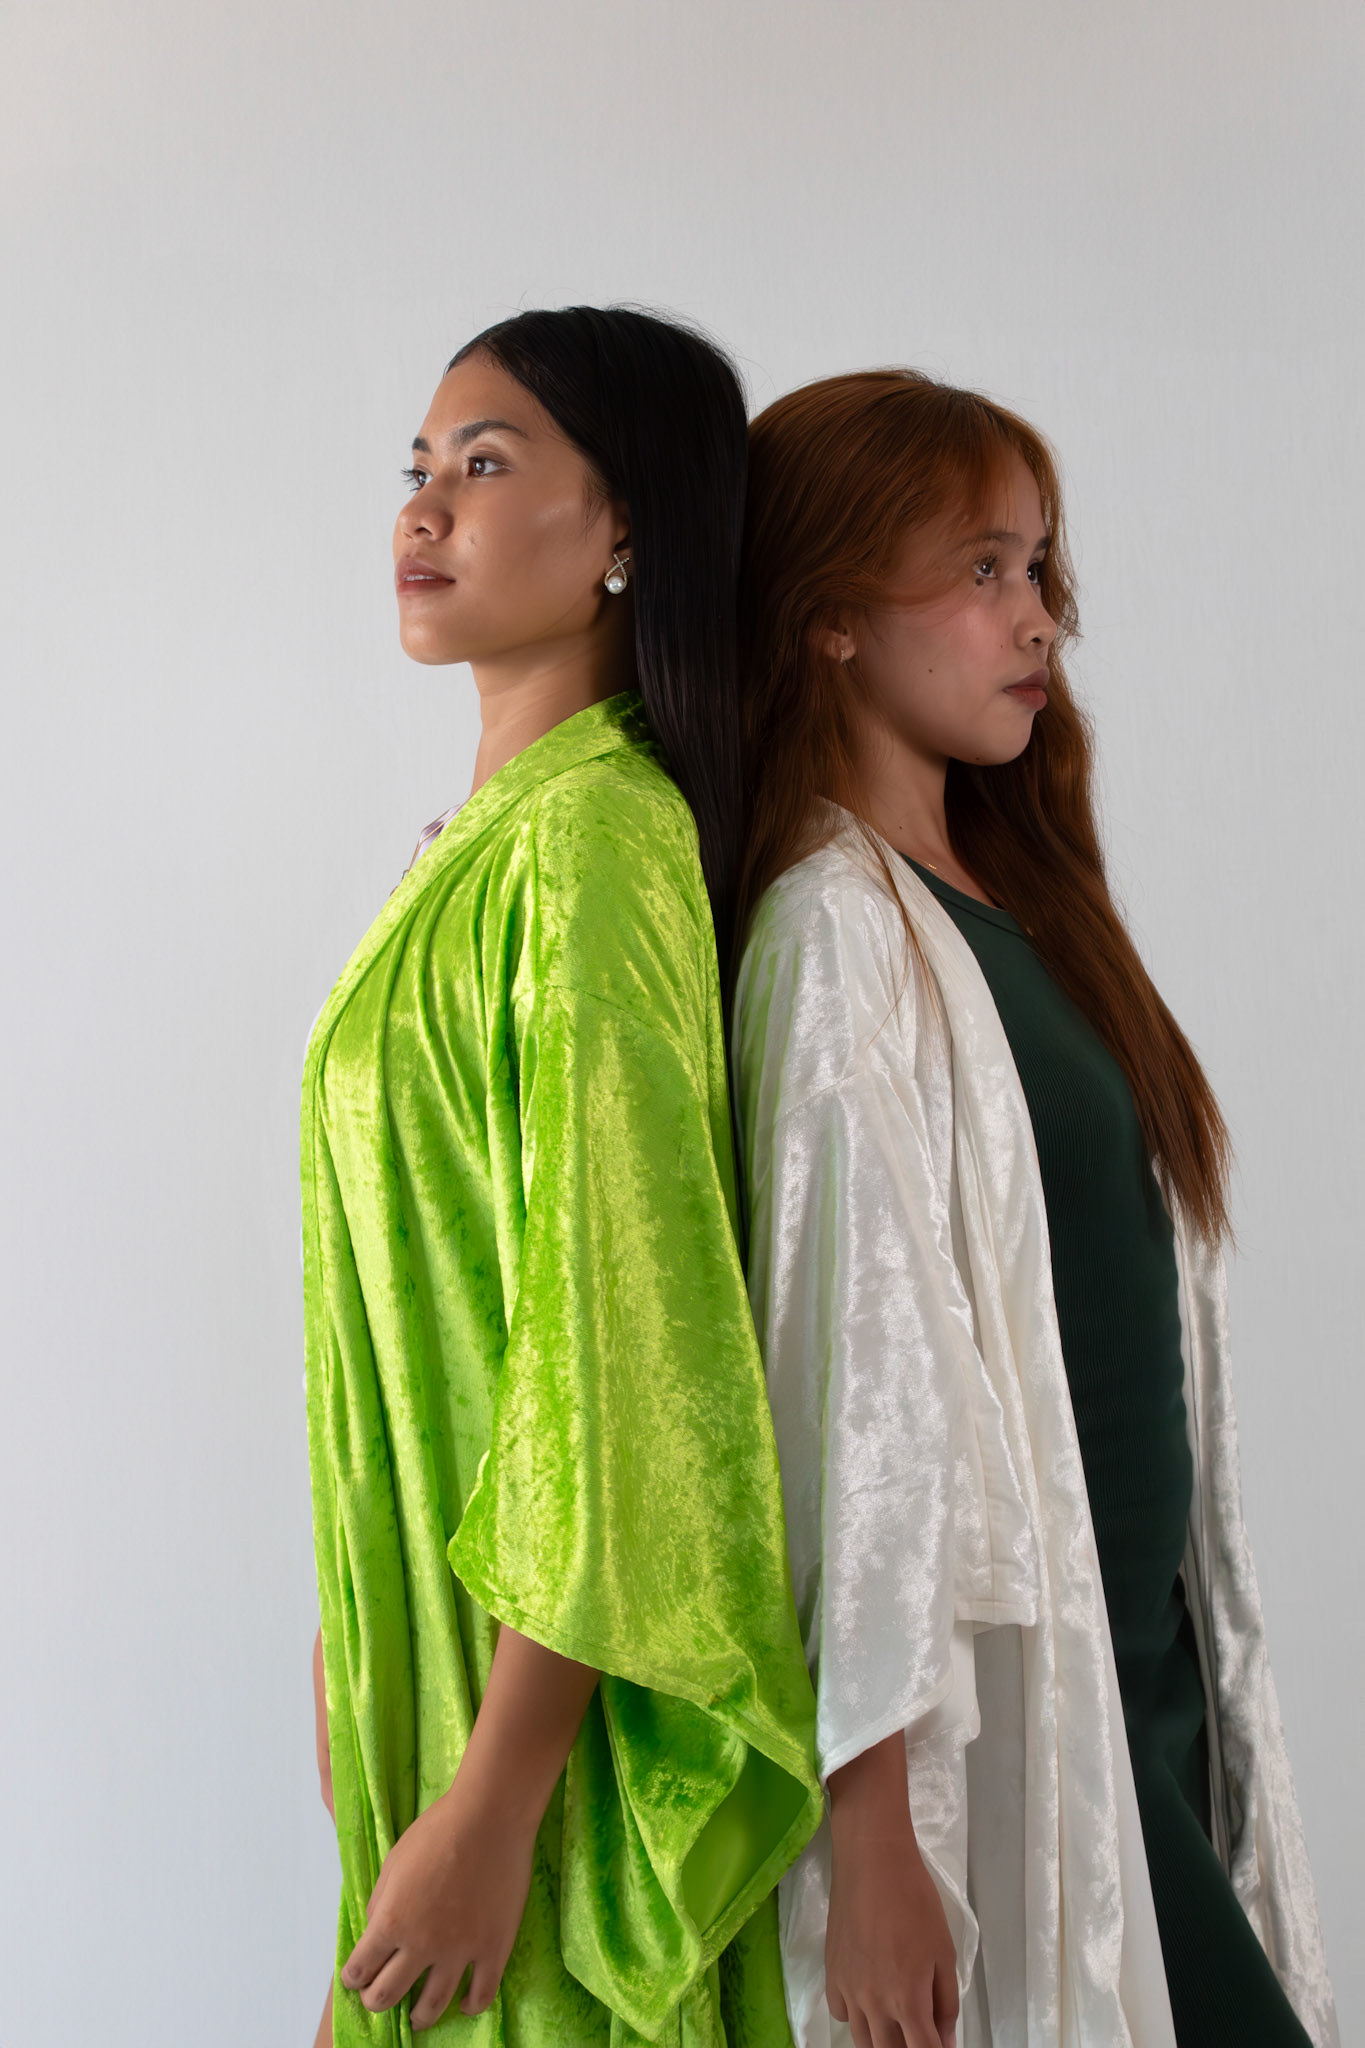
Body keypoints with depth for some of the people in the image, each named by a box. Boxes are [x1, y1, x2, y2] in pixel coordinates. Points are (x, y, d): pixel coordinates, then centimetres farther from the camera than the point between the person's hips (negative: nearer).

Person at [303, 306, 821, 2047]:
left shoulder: (586, 836, -19)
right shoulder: (494, 827, 10)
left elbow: (622, 1323, -24)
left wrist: (496, 1799, -23)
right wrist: (357, 1662, 17)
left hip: (539, 1687, -9)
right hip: (441, 1642, 9)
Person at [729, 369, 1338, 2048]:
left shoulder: (1014, 900, 12)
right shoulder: (838, 930, -14)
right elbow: (851, 1381, -19)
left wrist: (1192, 1662, 15)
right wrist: (870, 1833, -19)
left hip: (1141, 1659, 8)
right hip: (1001, 1702, -8)